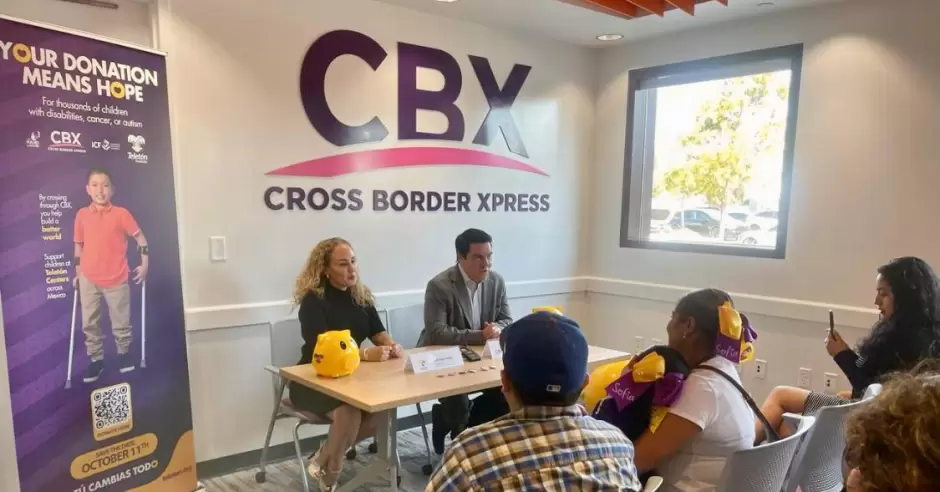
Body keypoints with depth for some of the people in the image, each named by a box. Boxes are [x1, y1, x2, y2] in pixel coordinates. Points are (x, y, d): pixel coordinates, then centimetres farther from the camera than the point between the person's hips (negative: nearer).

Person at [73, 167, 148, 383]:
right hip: (89, 279, 2)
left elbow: (140, 238, 0)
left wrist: (145, 265, -4)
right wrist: (77, 273, 10)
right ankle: (96, 359, 23)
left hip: (116, 279, -2)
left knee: (121, 322, 8)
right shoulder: (81, 215, 1)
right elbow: (79, 245, 9)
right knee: (89, 323, 8)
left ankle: (124, 353, 30)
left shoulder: (121, 214, -6)